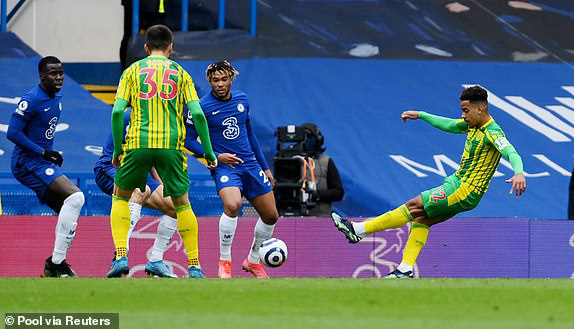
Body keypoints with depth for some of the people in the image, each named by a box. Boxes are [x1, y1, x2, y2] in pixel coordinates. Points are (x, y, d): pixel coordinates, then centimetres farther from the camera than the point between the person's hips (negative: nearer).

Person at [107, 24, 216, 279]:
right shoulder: (180, 73, 10)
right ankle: (194, 265, 7)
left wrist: (117, 150, 6)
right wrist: (209, 153, 6)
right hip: (171, 144, 0)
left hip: (138, 143, 0)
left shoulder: (133, 70, 9)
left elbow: (118, 111, -1)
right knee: (182, 204, 13)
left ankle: (121, 257, 1)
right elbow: (198, 114, 0)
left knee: (121, 198, 17)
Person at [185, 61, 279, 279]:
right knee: (232, 205, -33)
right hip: (224, 167, -6)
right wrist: (216, 157, -15)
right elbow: (189, 140, -5)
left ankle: (253, 261, 30)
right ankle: (224, 261, -17)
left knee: (270, 216, 8)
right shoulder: (202, 106, -9)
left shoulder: (242, 99, 6)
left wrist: (264, 167, 21)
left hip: (250, 163, 6)